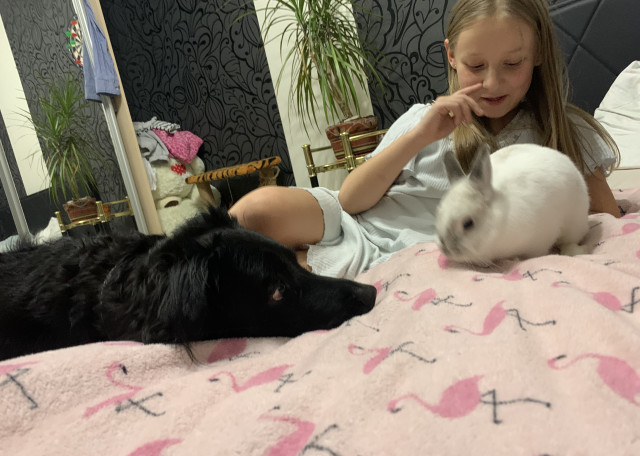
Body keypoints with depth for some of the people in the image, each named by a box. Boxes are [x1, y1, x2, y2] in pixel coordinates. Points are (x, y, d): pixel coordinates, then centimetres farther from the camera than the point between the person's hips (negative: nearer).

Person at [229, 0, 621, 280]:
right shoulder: (428, 119, 8)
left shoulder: (562, 131, 8)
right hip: (355, 227, 3)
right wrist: (417, 137, -13)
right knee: (262, 206, -30)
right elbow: (349, 200, -1)